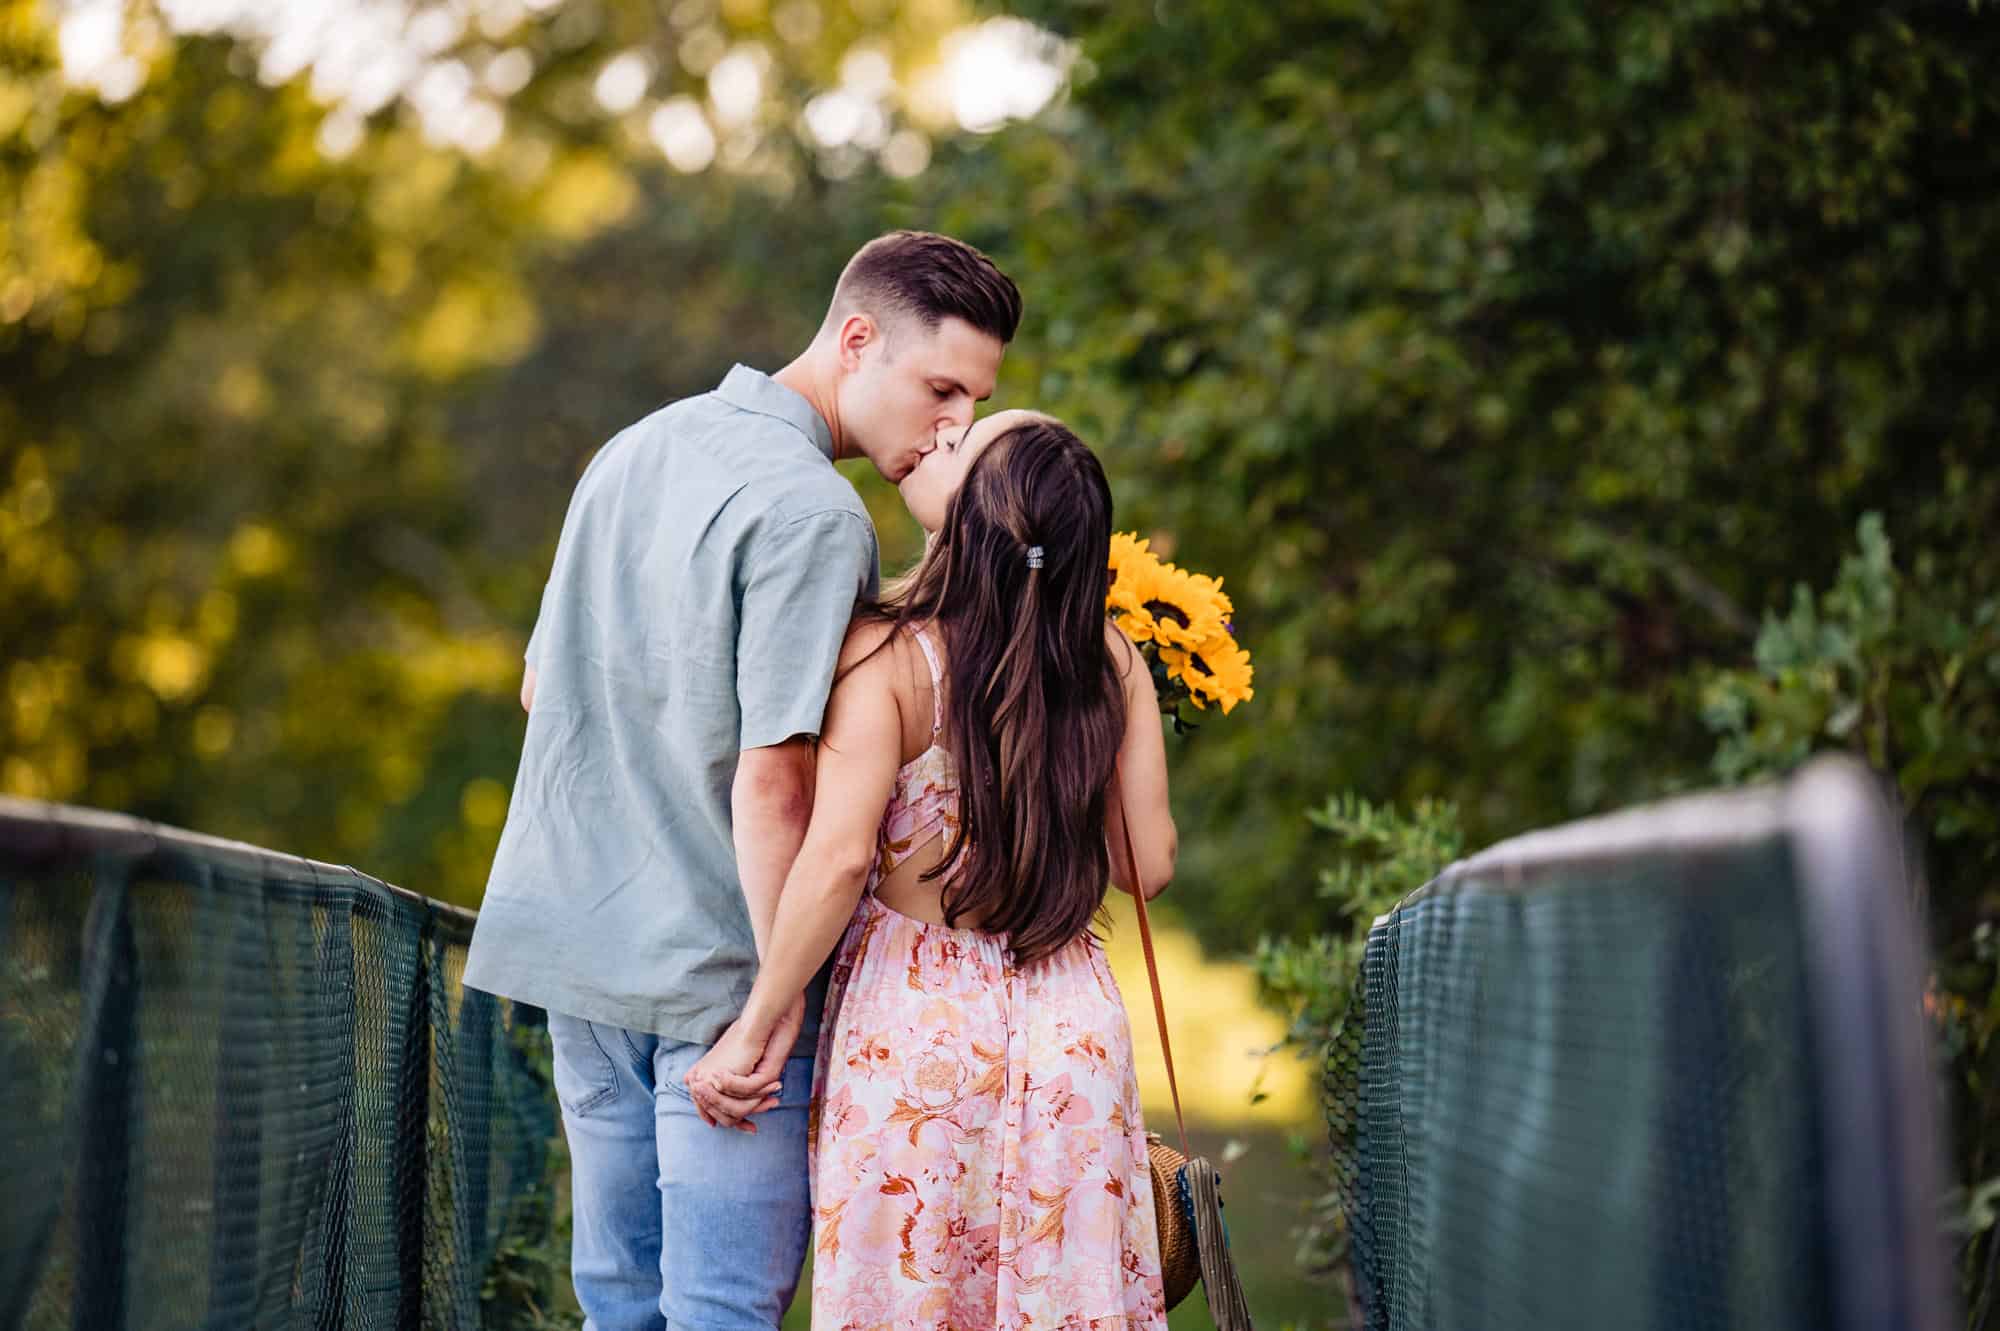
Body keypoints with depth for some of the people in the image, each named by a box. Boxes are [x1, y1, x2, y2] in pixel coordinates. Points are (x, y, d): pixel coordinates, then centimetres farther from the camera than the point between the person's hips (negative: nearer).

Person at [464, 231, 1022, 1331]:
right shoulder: (811, 512, -17)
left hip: (580, 941, 8)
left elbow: (542, 686, 20)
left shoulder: (635, 449, 11)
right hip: (716, 965, -8)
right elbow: (771, 778, -22)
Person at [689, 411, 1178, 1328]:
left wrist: (755, 1029, -14)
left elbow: (837, 856, -22)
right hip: (1068, 1027, 4)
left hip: (914, 1022, -4)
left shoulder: (888, 654, -14)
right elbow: (1148, 864, 1)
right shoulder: (1109, 657, -2)